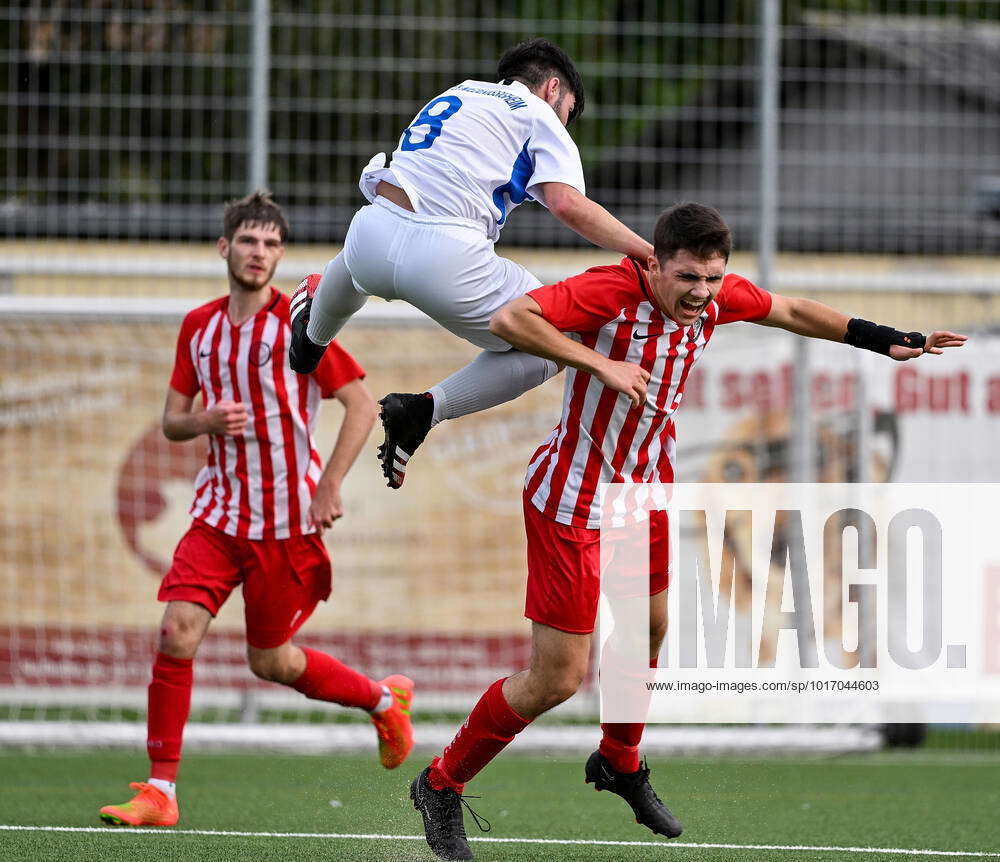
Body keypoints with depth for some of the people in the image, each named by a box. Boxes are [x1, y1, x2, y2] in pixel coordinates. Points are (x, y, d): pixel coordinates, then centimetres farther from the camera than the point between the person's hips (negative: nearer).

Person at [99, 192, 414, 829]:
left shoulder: (300, 320, -8)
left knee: (272, 662, 6)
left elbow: (362, 404, -9)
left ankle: (384, 699, 34)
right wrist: (206, 422, -10)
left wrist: (330, 486, -17)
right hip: (220, 512, 4)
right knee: (177, 634, -14)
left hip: (288, 520, -4)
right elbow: (172, 421, 14)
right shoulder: (199, 327, 7)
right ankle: (160, 790, -8)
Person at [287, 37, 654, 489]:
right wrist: (649, 252, -11)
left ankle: (311, 341, 71)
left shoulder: (455, 94, 29)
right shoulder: (539, 116, 9)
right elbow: (568, 204, -10)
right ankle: (425, 410, -2)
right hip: (443, 259, -7)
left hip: (372, 236, 7)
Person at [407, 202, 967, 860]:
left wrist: (884, 340, 16)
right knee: (558, 679, -6)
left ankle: (620, 764, 50)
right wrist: (599, 362, -37)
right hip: (573, 503, -8)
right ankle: (442, 786, 12)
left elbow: (792, 312, 13)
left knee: (650, 631, 24)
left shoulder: (717, 296, -7)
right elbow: (509, 319, -34)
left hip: (645, 487, 8)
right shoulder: (614, 292, -27)